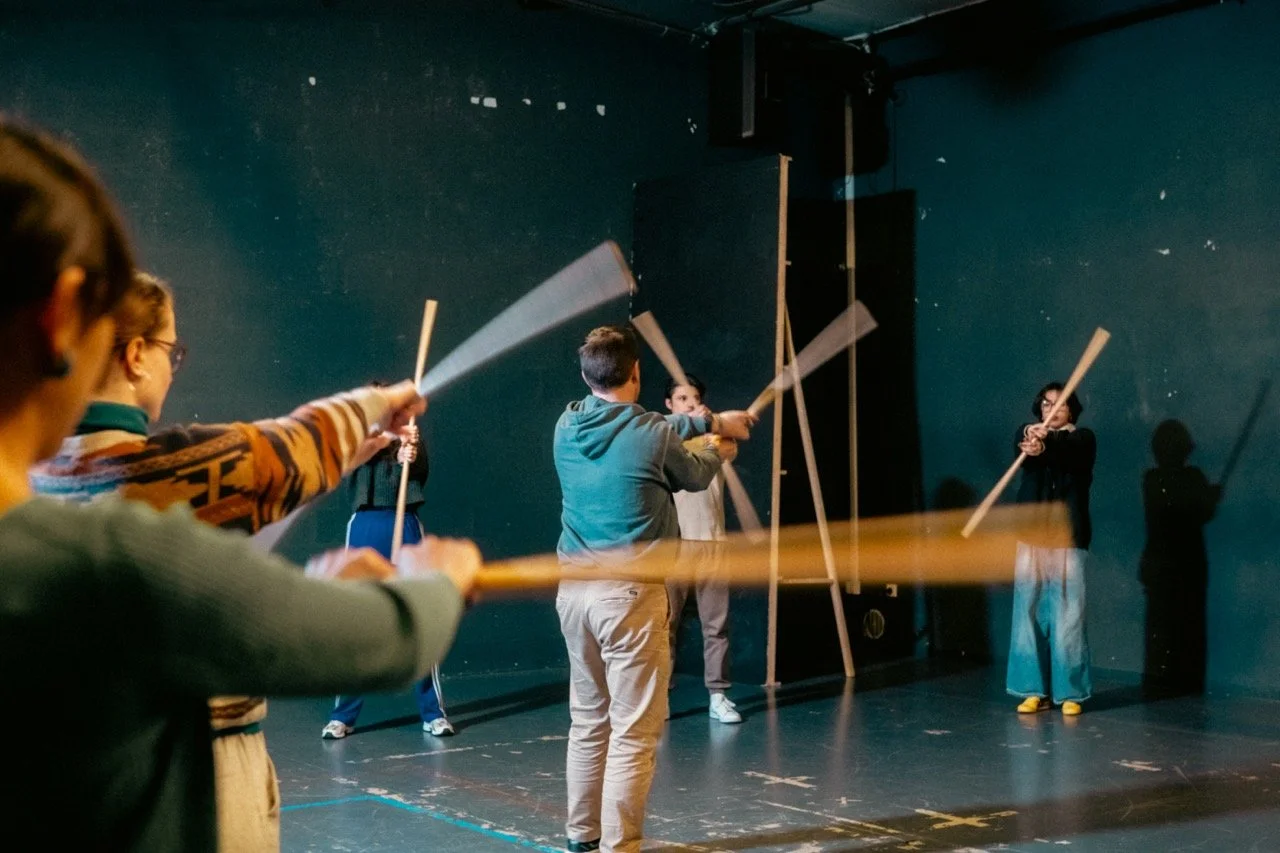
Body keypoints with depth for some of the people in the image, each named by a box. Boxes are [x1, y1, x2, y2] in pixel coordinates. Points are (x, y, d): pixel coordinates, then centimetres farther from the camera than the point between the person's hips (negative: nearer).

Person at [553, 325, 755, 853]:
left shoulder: (567, 426, 4)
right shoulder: (653, 436, -11)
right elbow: (695, 477, 10)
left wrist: (710, 421, 27)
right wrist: (717, 452, 32)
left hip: (574, 590, 6)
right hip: (629, 594, -6)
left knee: (588, 720, 18)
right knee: (633, 733, -1)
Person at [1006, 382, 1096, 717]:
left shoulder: (1082, 438, 5)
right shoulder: (1029, 433, 12)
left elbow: (1066, 449, -20)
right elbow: (1021, 443, -14)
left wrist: (1043, 446, -42)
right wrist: (1030, 436, -38)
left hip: (1068, 538, -3)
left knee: (1067, 616, -4)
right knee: (1030, 613, 2)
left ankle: (1070, 693, 3)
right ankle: (1035, 690, 8)